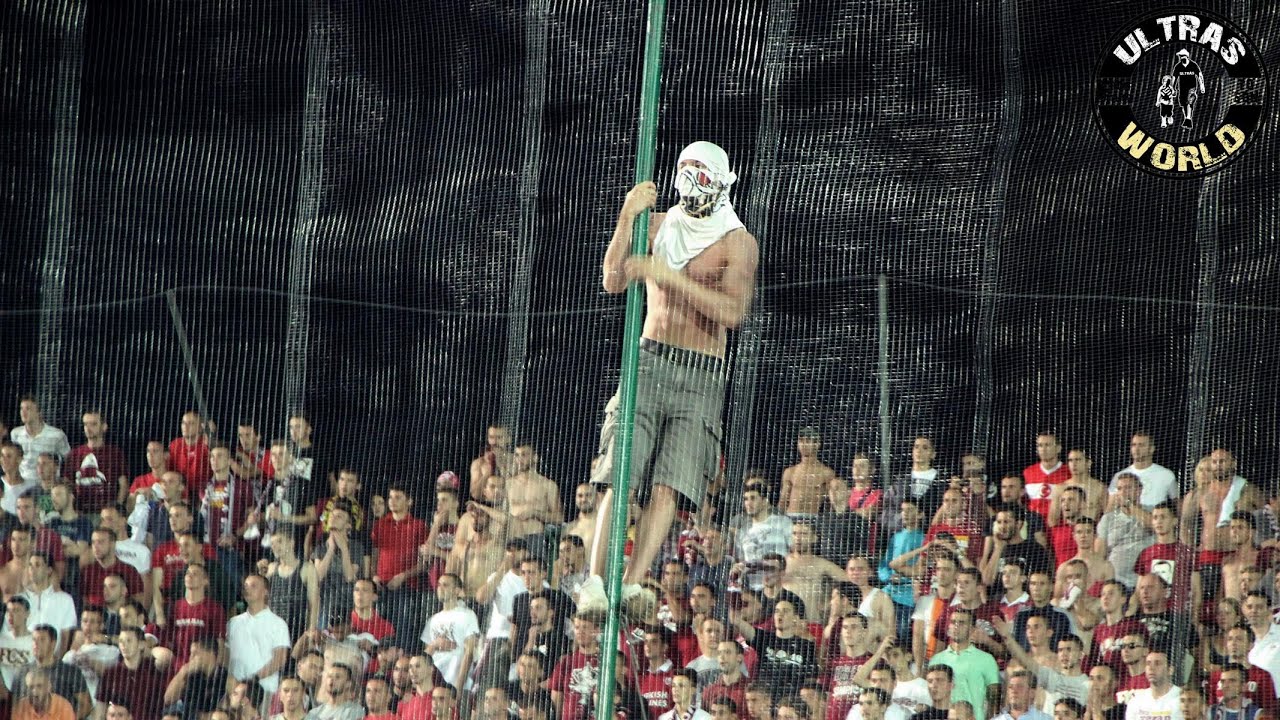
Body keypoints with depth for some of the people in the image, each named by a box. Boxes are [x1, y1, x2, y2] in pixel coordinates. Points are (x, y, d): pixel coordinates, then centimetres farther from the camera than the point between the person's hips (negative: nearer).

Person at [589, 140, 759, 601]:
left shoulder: (738, 243, 2)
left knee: (669, 486, -14)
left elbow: (733, 312, -11)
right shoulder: (658, 226, 12)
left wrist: (672, 277, -16)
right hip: (649, 361, 2)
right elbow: (614, 282, 1)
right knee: (620, 477, -11)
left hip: (701, 377, -2)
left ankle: (632, 584, -19)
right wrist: (627, 218, -10)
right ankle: (596, 580, -16)